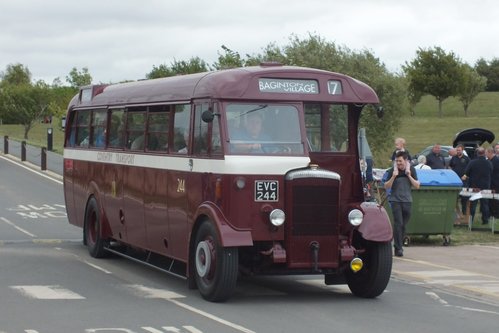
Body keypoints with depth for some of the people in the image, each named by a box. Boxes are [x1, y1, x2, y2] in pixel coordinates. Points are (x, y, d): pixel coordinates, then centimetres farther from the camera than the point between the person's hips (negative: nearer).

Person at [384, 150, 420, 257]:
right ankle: (398, 248, -10)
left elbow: (417, 185, 1)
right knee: (398, 223, -12)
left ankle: (399, 245, 24)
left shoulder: (411, 170, 4)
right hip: (395, 200, -3)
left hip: (407, 200, 3)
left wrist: (409, 175, -11)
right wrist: (393, 176, -19)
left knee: (403, 225, 9)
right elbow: (386, 186, -5)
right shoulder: (392, 170, -4)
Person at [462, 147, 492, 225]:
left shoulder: (472, 162, -13)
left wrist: (465, 177, 17)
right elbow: (491, 175, 4)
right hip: (485, 186, 1)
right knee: (485, 204, 10)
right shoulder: (489, 163, -7)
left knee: (473, 204, 6)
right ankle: (485, 220, 12)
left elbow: (466, 174, -5)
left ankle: (471, 220, 7)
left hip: (474, 186, -1)